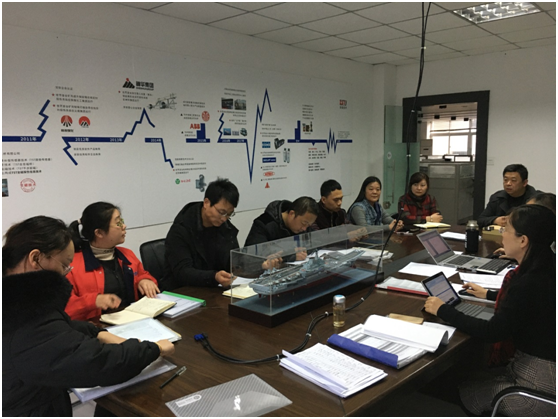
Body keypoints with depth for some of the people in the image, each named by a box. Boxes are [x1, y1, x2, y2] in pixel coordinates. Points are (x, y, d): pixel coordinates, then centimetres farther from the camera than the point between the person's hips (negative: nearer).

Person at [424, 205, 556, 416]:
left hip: (541, 381, -8)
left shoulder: (529, 283, -29)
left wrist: (443, 311, -14)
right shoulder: (545, 269, -1)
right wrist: (489, 294, 29)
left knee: (466, 394, 10)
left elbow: (493, 332, -23)